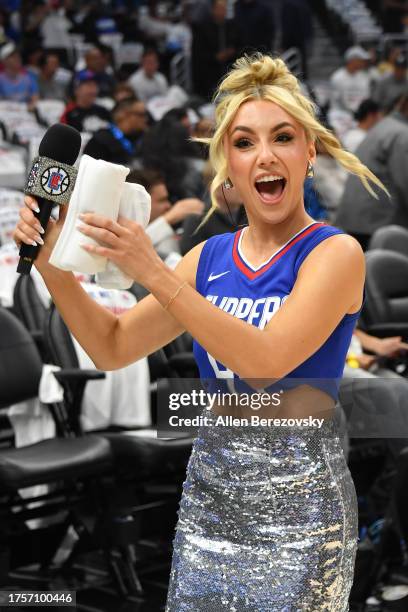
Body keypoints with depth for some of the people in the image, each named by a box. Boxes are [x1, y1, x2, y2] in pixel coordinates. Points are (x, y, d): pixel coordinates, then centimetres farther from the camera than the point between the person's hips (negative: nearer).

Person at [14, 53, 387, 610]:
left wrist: (155, 274, -25)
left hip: (297, 499, -5)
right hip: (209, 486, 5)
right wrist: (54, 266, -7)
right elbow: (112, 348, 8)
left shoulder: (336, 252, -9)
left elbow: (265, 361, -22)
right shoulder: (210, 258, 8)